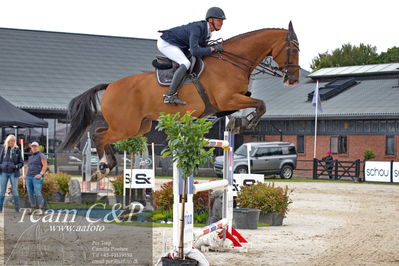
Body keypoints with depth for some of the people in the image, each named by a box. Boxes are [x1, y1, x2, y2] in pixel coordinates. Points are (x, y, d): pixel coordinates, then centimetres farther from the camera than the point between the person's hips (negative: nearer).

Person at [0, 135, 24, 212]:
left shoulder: (17, 150, 1)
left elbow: (21, 163, 3)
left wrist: (16, 166, -17)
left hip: (13, 173, -1)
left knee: (15, 191, -1)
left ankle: (17, 209, 3)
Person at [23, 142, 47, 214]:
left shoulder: (41, 155, -2)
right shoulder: (31, 157, 20)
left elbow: (45, 165, -12)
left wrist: (41, 174, -21)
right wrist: (26, 175, 10)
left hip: (37, 177, -7)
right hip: (29, 177, 7)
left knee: (37, 193, -16)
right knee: (30, 193, 4)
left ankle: (40, 209, -11)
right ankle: (32, 208, 14)